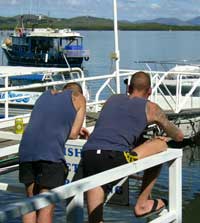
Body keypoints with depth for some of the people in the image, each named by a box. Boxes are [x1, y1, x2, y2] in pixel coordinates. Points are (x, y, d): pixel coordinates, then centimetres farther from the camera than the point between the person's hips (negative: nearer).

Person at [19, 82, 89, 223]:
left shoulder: (46, 94, 29)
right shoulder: (78, 98, 15)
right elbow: (73, 135, 7)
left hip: (26, 150, 5)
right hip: (51, 153, -5)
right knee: (47, 206, -1)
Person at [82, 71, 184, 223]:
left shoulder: (112, 99, 29)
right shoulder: (151, 108, 17)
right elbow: (179, 136, 31)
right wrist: (163, 139, 53)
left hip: (88, 155, 5)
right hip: (115, 158, -4)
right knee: (161, 146, 19)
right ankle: (142, 204, 27)